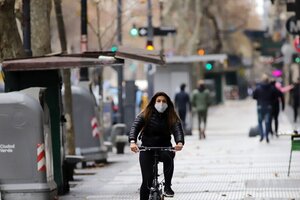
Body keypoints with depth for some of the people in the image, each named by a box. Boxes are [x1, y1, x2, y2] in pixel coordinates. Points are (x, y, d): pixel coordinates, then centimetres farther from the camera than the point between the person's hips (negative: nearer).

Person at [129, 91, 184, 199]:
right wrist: (132, 141, -35)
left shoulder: (172, 117, -1)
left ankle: (167, 186, -23)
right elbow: (135, 127, -15)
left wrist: (180, 142, -39)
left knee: (168, 156, -35)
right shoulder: (145, 114, -3)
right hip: (147, 148, 0)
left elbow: (178, 129, -17)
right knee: (147, 180, -9)